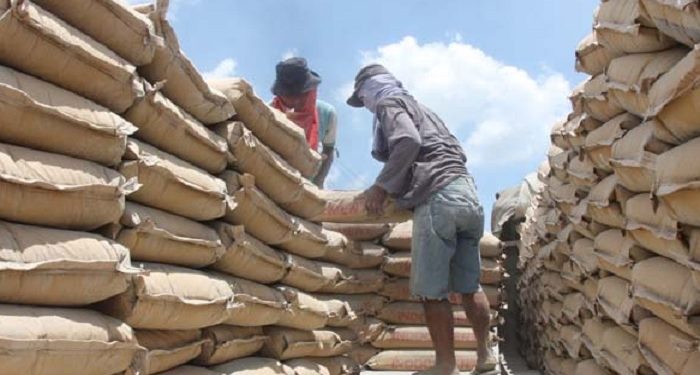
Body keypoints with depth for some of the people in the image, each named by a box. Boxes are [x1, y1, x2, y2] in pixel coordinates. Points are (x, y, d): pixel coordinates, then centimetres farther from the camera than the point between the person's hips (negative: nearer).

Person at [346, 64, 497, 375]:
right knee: (469, 285, 15)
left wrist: (382, 186, -7)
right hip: (467, 193, 9)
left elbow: (408, 142, -14)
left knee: (431, 290, -2)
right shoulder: (420, 108, 32)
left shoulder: (389, 103, 7)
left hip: (437, 198, -9)